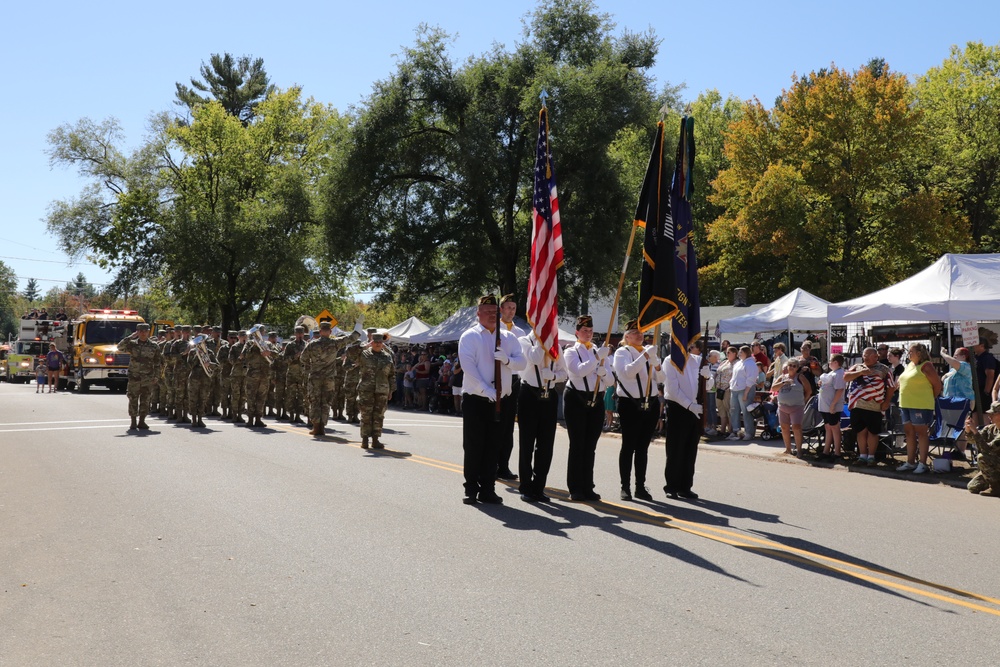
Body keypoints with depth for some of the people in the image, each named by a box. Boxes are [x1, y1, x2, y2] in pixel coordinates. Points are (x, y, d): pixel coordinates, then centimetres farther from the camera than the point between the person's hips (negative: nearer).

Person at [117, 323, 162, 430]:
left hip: (148, 378, 1)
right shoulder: (132, 344, 3)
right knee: (133, 400, 0)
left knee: (145, 400, 5)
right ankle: (133, 422, 6)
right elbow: (120, 348, -14)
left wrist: (156, 376, 2)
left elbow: (157, 363, 9)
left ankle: (142, 421, 13)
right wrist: (130, 337, -15)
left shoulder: (154, 346, 6)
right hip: (134, 377, -1)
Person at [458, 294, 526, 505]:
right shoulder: (469, 337, -2)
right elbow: (468, 366, -13)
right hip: (475, 400, -4)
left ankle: (487, 490, 14)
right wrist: (485, 389, -20)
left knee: (493, 447, 7)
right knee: (473, 446, 0)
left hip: (500, 401, 4)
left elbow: (521, 362, 4)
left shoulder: (508, 337, 12)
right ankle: (471, 491, 9)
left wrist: (507, 359, -18)